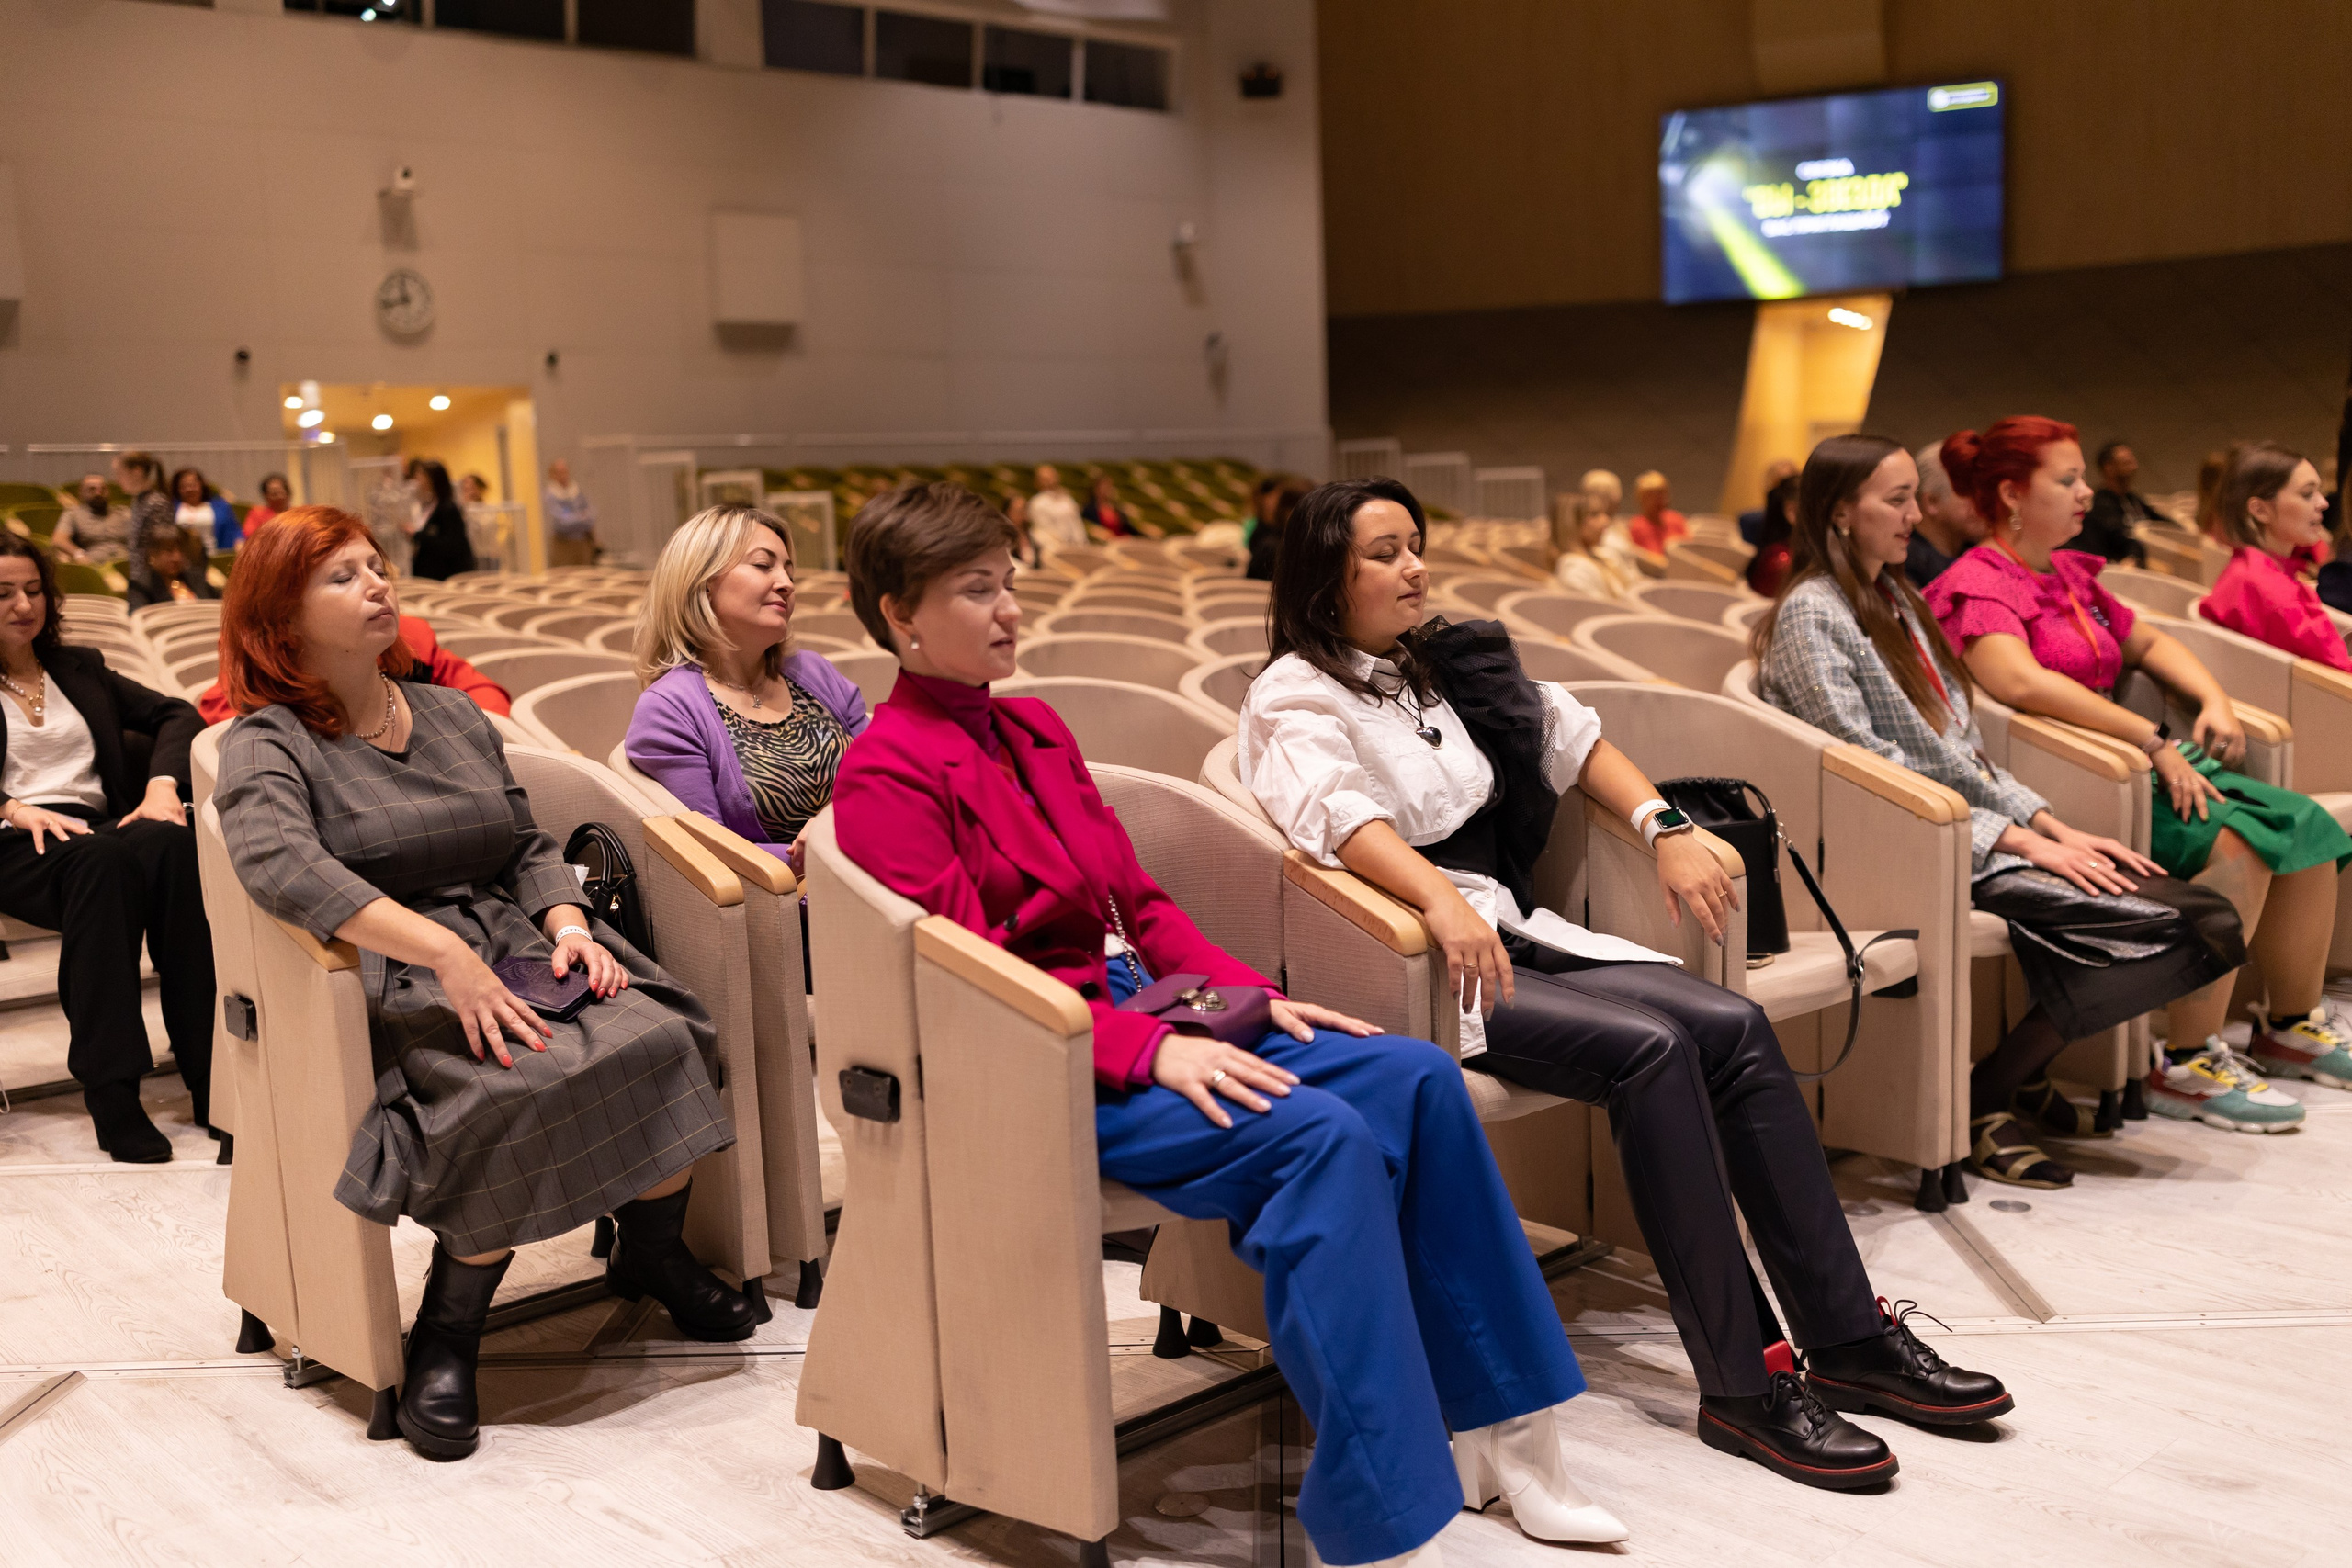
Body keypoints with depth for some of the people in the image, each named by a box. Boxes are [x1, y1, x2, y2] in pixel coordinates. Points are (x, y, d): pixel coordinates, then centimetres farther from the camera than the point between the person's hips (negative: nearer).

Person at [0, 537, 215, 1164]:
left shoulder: (80, 669, 28)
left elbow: (175, 714, 17)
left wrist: (163, 784, -3)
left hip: (105, 824, 3)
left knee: (174, 843, -34)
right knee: (103, 861, -39)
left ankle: (211, 1077, -37)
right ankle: (111, 1092, -41)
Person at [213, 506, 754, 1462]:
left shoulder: (452, 715, 18)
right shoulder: (267, 745, -2)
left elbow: (528, 847, 19)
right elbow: (280, 864, -23)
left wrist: (569, 926, -4)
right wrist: (445, 952, -33)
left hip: (516, 946, 6)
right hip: (390, 985, -5)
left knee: (660, 1037, -23)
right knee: (521, 1088, -35)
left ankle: (652, 1254, 2)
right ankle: (446, 1336, -15)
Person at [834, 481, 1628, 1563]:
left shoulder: (1033, 728, 17)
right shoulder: (884, 774, -8)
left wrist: (1255, 994, 4)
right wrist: (1149, 1051, -25)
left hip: (1141, 1012, 8)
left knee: (1417, 1079, -9)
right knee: (1320, 1135, -29)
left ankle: (1497, 1430, -2)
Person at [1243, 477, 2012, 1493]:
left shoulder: (1445, 667, 19)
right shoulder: (1297, 695, -4)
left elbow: (1570, 736, 21)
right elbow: (1333, 813, -24)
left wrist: (1665, 828, 5)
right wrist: (1441, 899, -41)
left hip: (1514, 930, 7)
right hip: (1414, 963, -7)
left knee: (1732, 1027, -14)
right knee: (1649, 1047, -27)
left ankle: (1847, 1337, -9)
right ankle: (1737, 1387, -22)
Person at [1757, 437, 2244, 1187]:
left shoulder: (1897, 600, 19)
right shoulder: (1810, 615, -8)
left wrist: (2056, 827, 5)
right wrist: (2020, 840, -15)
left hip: (1980, 828, 9)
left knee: (2205, 920, -7)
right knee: (2156, 926, -21)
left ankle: (2021, 1075, 7)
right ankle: (1986, 1098, -8)